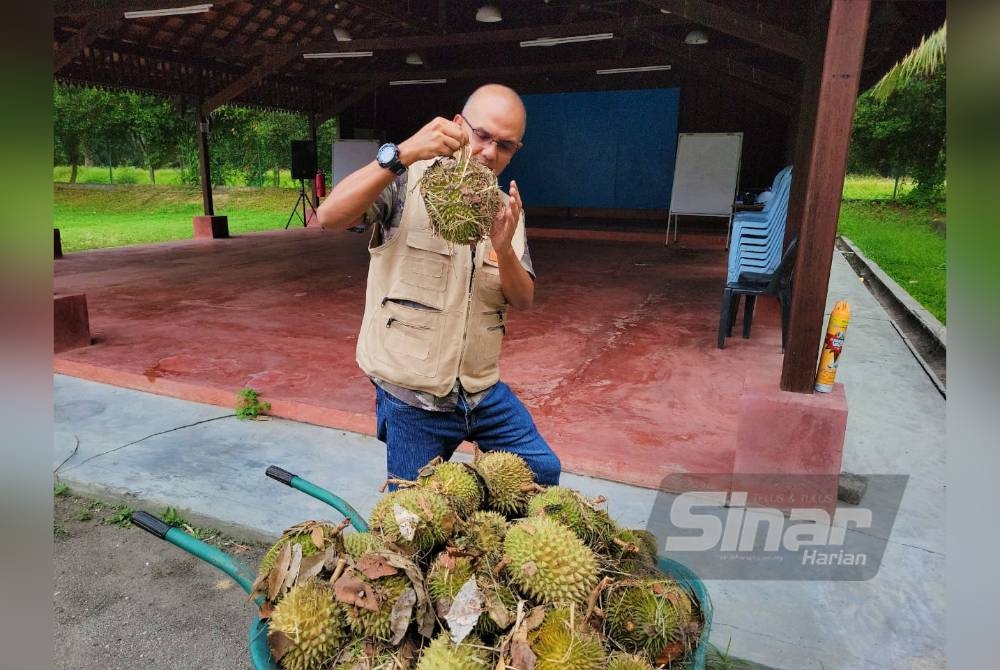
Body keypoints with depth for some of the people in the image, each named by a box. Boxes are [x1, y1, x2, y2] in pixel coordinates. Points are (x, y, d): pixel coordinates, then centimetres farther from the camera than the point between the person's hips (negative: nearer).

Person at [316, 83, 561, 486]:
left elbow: (523, 301, -1)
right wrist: (403, 153, -36)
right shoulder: (408, 181, -10)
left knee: (542, 470, 15)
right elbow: (329, 216, -26)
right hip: (410, 397, -5)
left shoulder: (506, 209, 6)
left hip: (483, 389, 5)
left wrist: (503, 248, -21)